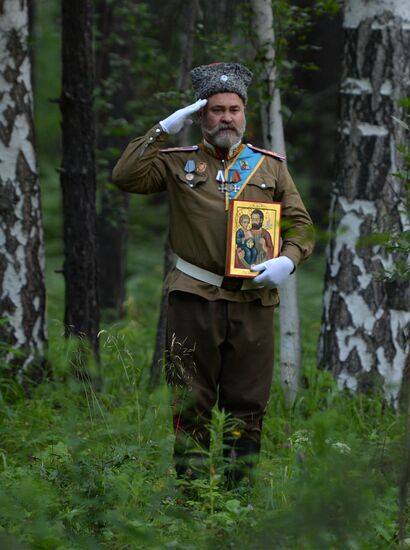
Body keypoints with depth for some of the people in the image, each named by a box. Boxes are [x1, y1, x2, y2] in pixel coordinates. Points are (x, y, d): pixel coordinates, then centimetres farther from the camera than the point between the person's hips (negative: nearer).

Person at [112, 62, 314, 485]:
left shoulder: (271, 166, 13)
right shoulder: (178, 162, 9)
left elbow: (300, 224, 13)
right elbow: (125, 177, -5)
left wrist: (287, 261, -7)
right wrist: (163, 131, -8)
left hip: (254, 299, 2)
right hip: (194, 298, -1)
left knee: (247, 405, 3)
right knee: (191, 406, -1)